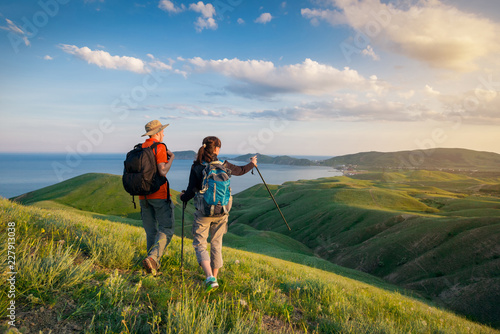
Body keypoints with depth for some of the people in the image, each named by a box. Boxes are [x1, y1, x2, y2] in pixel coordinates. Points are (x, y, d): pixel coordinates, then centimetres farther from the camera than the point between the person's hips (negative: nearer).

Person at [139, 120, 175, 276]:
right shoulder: (160, 147, -10)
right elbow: (163, 172, -19)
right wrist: (171, 158, -2)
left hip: (143, 196, 7)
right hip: (159, 194, -7)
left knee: (151, 231, 12)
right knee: (166, 230, -1)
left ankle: (154, 267, 16)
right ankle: (152, 258, -21)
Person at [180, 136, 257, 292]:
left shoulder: (196, 168, -10)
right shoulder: (224, 165, -4)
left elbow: (191, 191, -9)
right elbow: (241, 170, 14)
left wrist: (183, 197, 15)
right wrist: (252, 163, 34)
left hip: (203, 213, -2)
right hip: (221, 212, 3)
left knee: (200, 244, 6)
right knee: (216, 244, 18)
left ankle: (210, 278, -12)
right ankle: (214, 277, 29)